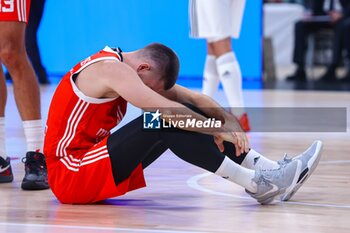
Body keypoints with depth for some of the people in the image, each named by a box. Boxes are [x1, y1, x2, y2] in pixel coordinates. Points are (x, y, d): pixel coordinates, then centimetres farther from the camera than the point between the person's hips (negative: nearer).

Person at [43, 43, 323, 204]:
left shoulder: (123, 65, 11)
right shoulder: (111, 70, -19)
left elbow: (189, 96, 6)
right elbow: (166, 110, -28)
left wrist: (228, 120, -9)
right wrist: (218, 130, -21)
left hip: (90, 162, 10)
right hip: (70, 177, -10)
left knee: (182, 118, 1)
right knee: (165, 123, -25)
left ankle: (267, 168, -6)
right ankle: (254, 182, -23)